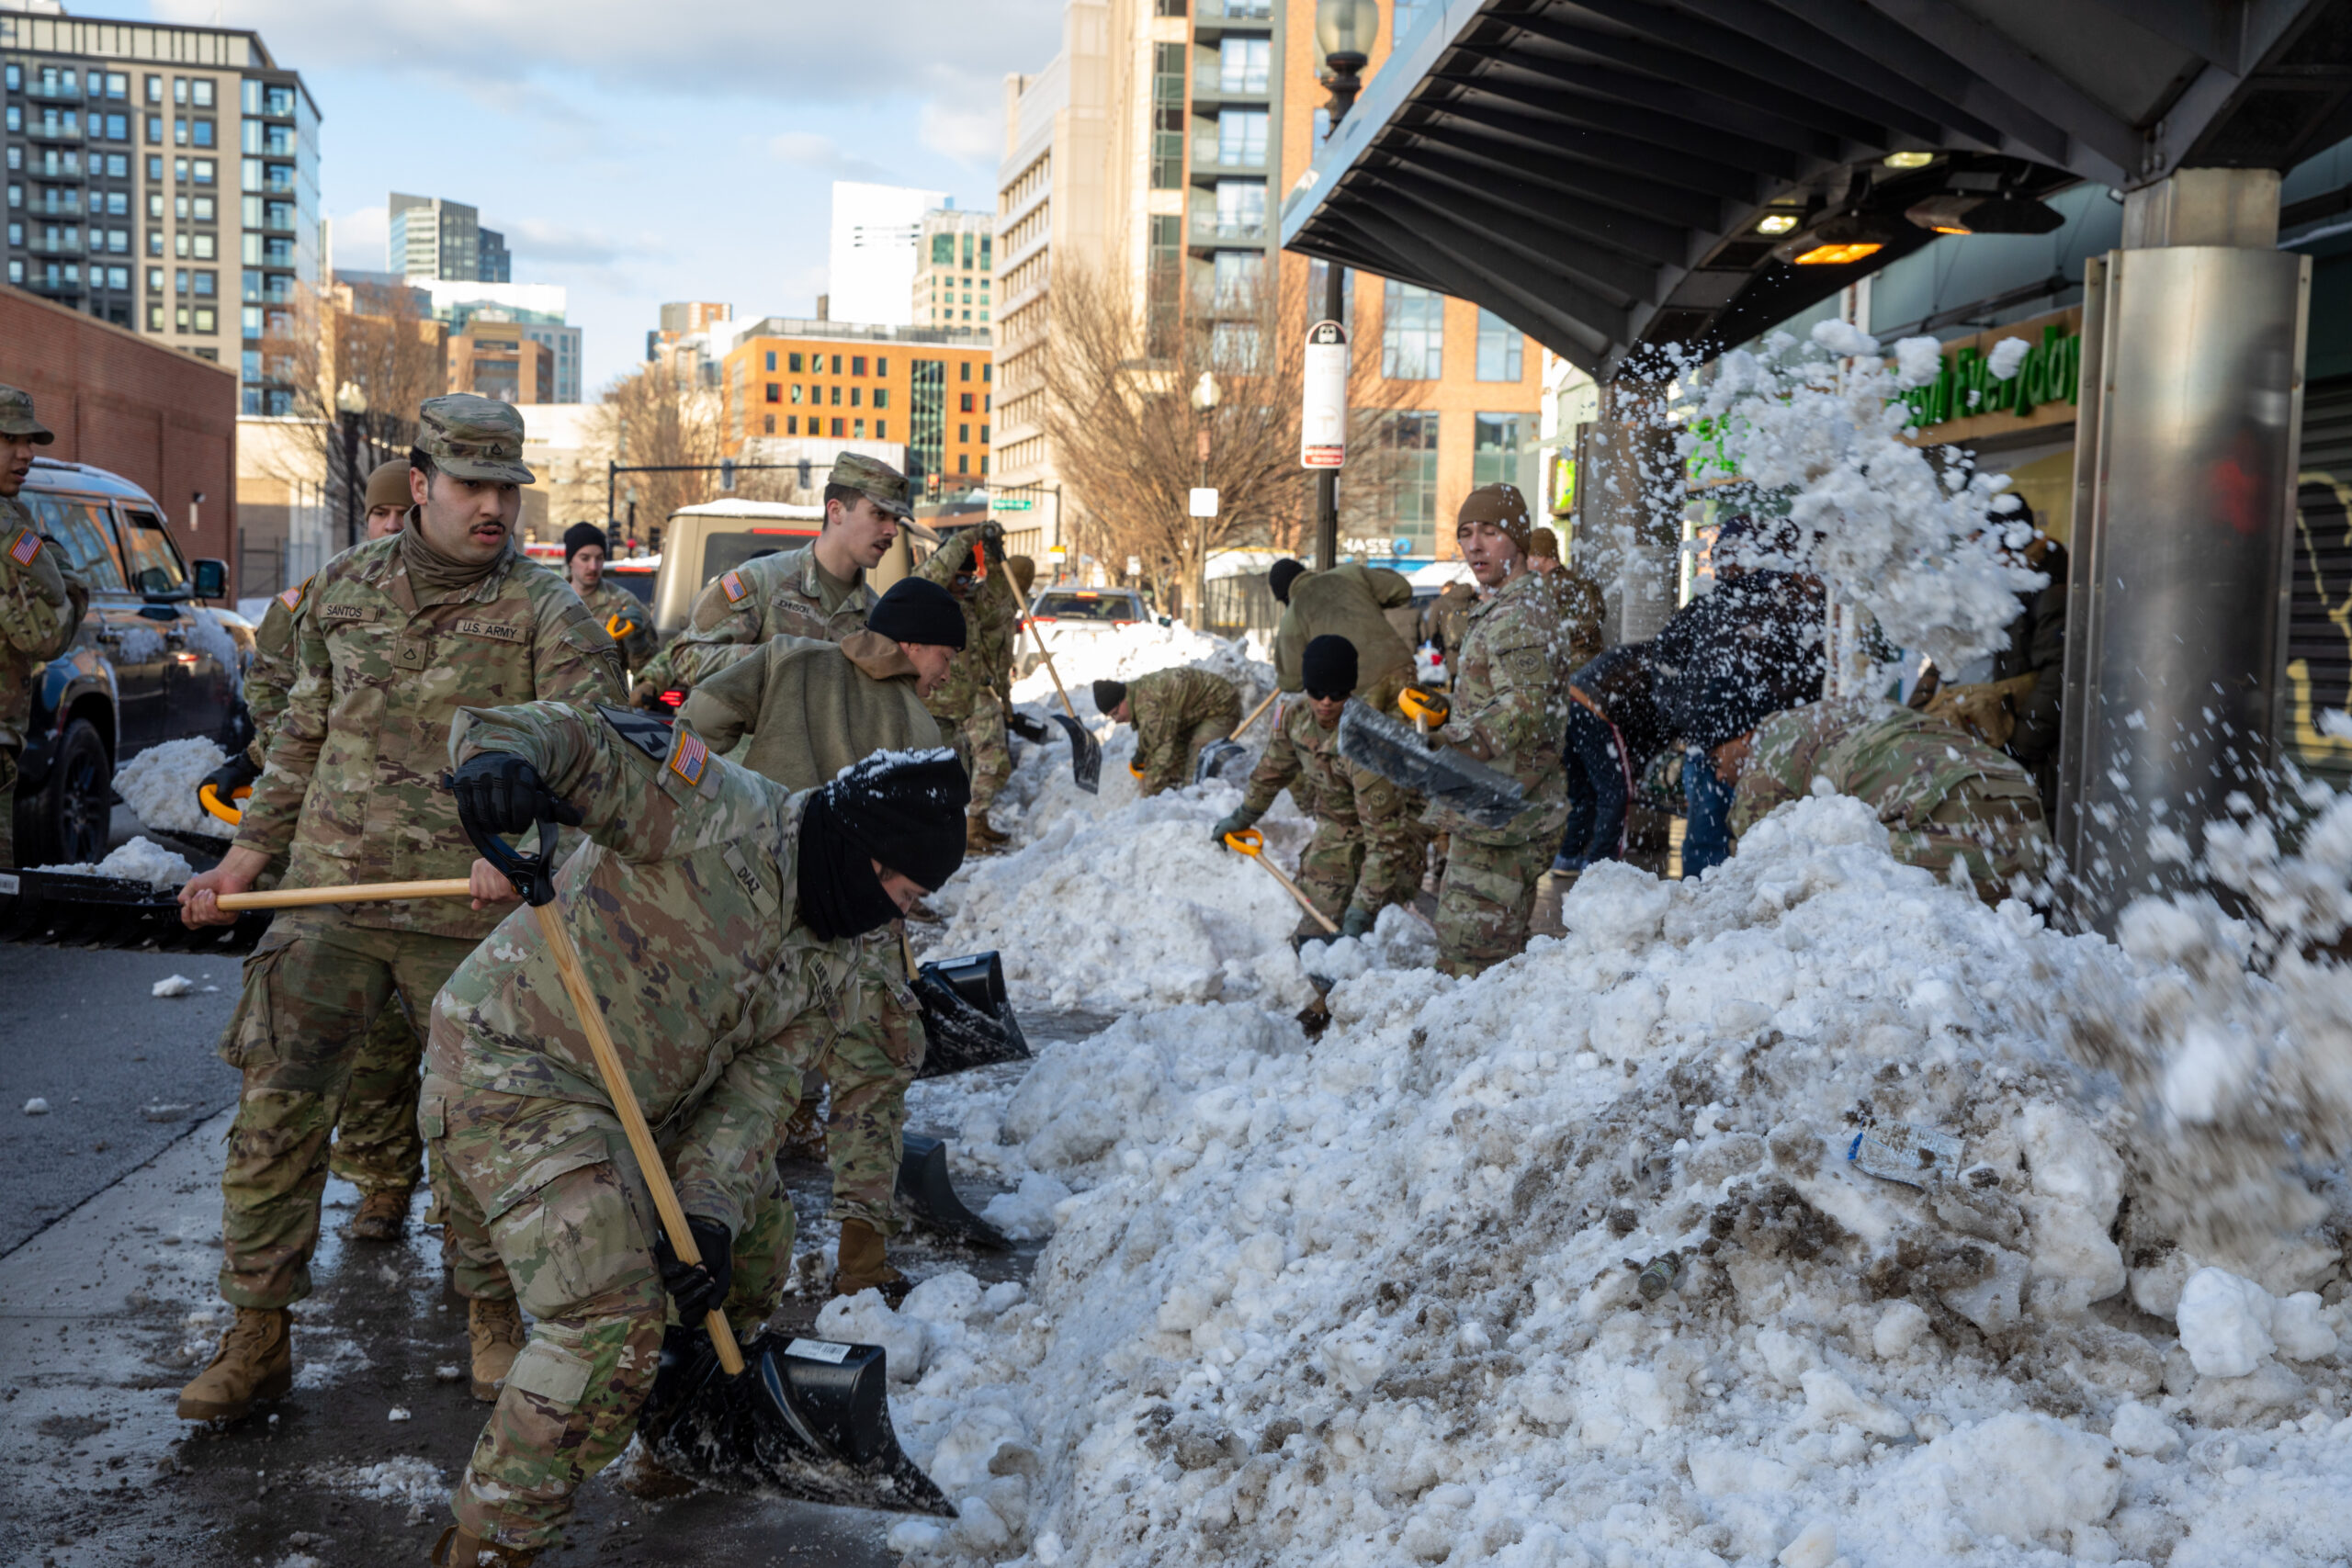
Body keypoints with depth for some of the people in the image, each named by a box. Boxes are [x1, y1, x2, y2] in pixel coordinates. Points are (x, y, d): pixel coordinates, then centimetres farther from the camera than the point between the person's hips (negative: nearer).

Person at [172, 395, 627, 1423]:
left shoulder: (546, 612, -6)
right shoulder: (345, 587, 8)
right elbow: (305, 734, 18)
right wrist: (249, 853, 16)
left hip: (472, 914, -3)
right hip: (327, 894, 3)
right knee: (275, 1111, 0)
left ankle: (493, 1317, 27)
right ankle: (258, 1337, 14)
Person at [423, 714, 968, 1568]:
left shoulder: (830, 967, 6)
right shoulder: (717, 811, -18)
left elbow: (753, 1093, -1)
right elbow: (574, 741, -27)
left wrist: (710, 1214, -18)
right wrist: (501, 751, -52)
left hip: (644, 1106, 10)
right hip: (514, 1067, -9)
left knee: (755, 1237, 22)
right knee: (613, 1319, -20)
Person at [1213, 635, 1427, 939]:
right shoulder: (1295, 717, -14)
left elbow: (1386, 838, -36)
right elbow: (1273, 771, 10)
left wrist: (1361, 912, -39)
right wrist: (1242, 817, 23)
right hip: (1336, 827, 7)